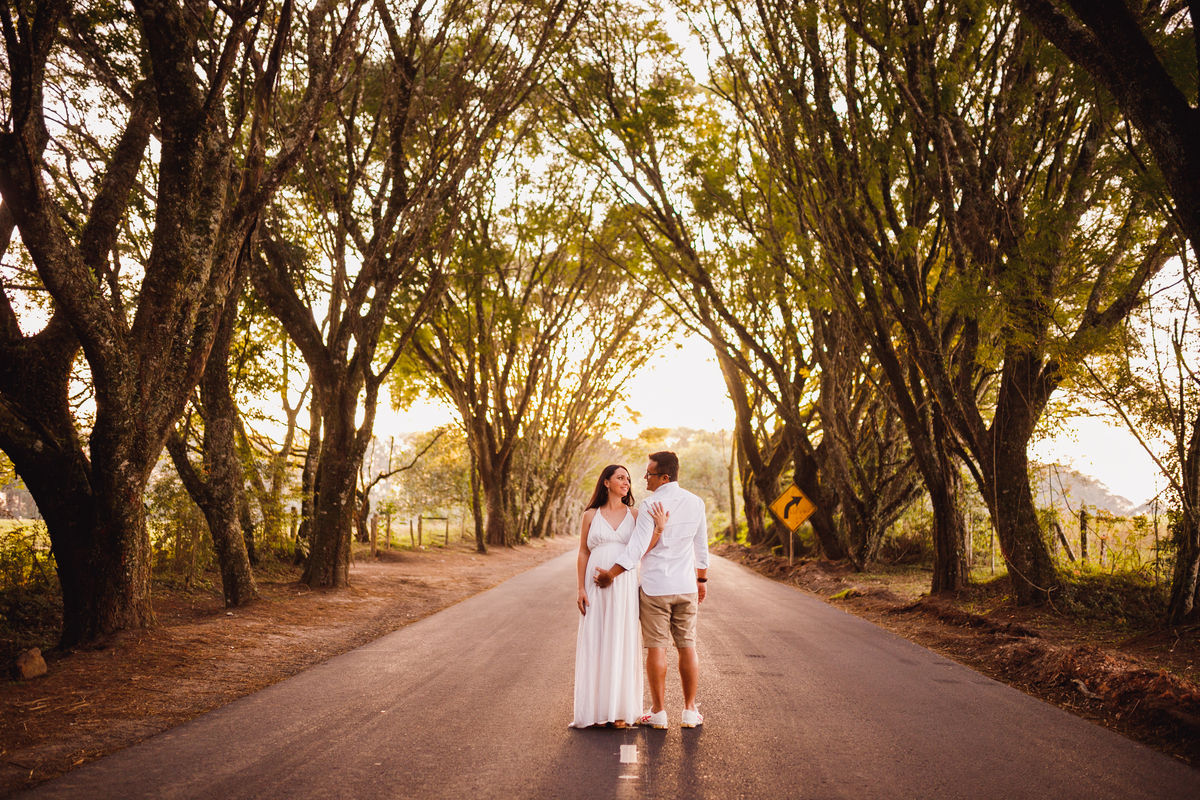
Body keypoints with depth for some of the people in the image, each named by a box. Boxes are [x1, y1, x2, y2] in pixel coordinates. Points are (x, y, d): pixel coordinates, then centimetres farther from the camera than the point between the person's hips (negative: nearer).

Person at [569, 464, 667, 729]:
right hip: (596, 587, 0)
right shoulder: (591, 515, 6)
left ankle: (619, 709, 12)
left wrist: (659, 528, -23)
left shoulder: (635, 515, 6)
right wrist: (581, 588, -2)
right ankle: (596, 708, 12)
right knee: (595, 644, 2)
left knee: (622, 644, 2)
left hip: (625, 586, 0)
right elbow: (583, 553, 6)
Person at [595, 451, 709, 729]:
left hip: (655, 588, -5)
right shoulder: (696, 503, 4)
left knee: (656, 648, 3)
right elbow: (701, 547, 11)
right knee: (687, 647, 10)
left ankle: (659, 712, 9)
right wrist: (702, 580, 21)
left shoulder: (652, 503, -15)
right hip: (686, 586, 5)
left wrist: (611, 573, -8)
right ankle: (690, 711, 15)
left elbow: (638, 547, -17)